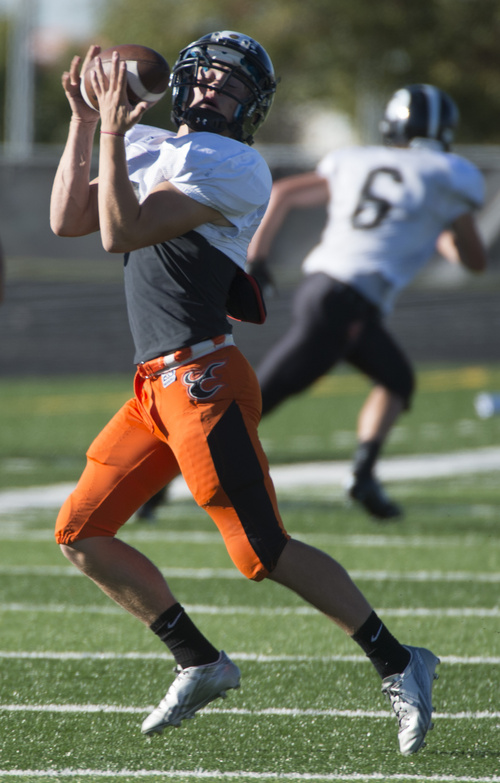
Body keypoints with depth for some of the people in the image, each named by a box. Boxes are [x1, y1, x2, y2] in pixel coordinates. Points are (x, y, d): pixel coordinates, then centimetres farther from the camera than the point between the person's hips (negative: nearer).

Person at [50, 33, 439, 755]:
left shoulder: (231, 168, -11)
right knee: (80, 534, 9)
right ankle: (201, 664, 17)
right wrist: (83, 124, 11)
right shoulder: (152, 148, 17)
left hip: (202, 378, -9)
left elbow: (122, 232, -18)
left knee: (264, 553, -9)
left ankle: (398, 667, 1)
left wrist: (112, 134, -14)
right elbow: (68, 221, 16)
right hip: (156, 388, 9)